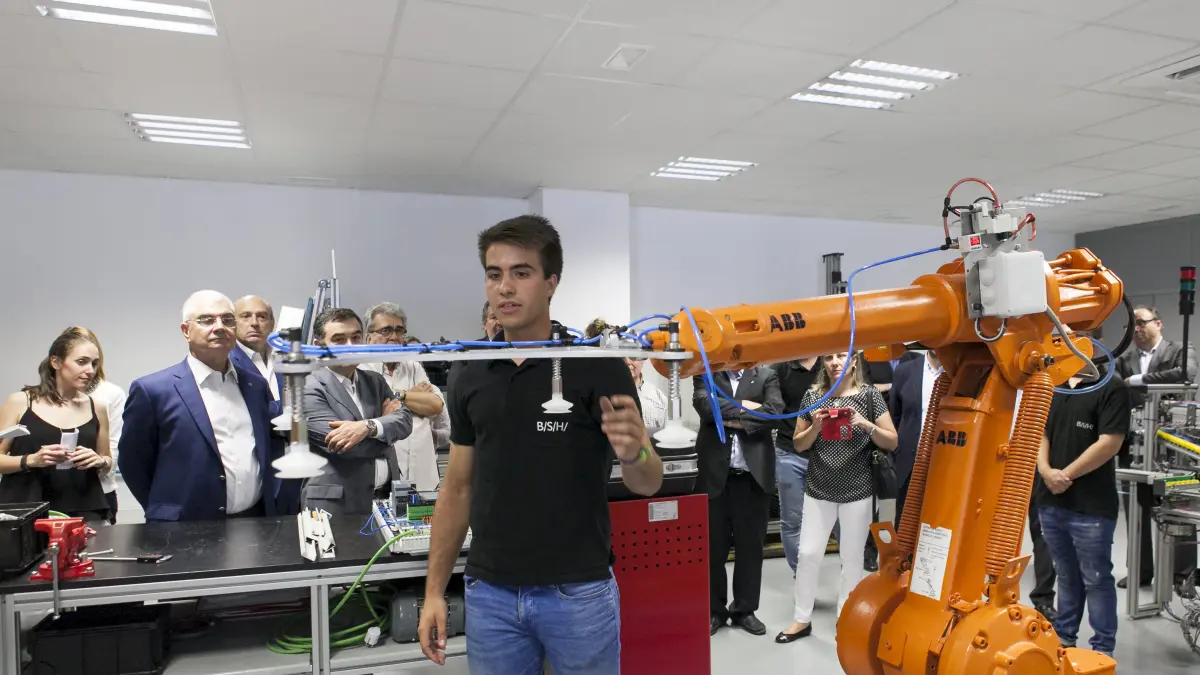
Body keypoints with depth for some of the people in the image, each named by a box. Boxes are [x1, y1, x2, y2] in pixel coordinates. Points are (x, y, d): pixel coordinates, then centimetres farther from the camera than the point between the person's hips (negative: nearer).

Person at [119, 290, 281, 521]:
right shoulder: (153, 390, -8)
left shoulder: (256, 384, 5)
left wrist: (270, 502, 6)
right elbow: (133, 464, -2)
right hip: (187, 532, -4)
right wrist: (169, 514, 1)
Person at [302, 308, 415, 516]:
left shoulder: (375, 381, 10)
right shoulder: (309, 389, -9)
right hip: (337, 504, -5)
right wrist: (384, 422, -4)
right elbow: (340, 444, -19)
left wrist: (368, 426, -22)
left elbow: (404, 420, -4)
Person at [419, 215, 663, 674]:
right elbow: (458, 488, 10)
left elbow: (647, 483, -13)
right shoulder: (471, 378, 4)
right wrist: (434, 590, 6)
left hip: (579, 593, -4)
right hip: (490, 595, 4)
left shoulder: (597, 366, -10)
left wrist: (634, 452, -36)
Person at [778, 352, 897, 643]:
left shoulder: (870, 395, -4)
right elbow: (799, 445, 5)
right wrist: (815, 426, -14)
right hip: (818, 489, 2)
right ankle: (802, 619, 18)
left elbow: (892, 443, -4)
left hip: (856, 490, -1)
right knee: (808, 553, 2)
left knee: (852, 557, 7)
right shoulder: (813, 395, 1)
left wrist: (867, 425, -21)